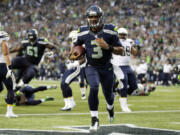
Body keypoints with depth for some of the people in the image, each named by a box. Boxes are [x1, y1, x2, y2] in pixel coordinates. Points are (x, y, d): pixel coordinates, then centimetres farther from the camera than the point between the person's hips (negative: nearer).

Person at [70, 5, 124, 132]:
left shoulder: (110, 31, -13)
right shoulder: (83, 32, -7)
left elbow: (121, 51, -9)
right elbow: (76, 44, 16)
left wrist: (108, 47, -25)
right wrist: (73, 53, -5)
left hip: (106, 67, 0)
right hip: (91, 67, 0)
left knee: (108, 94, 13)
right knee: (94, 88, -26)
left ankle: (110, 107, 53)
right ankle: (95, 120, -16)